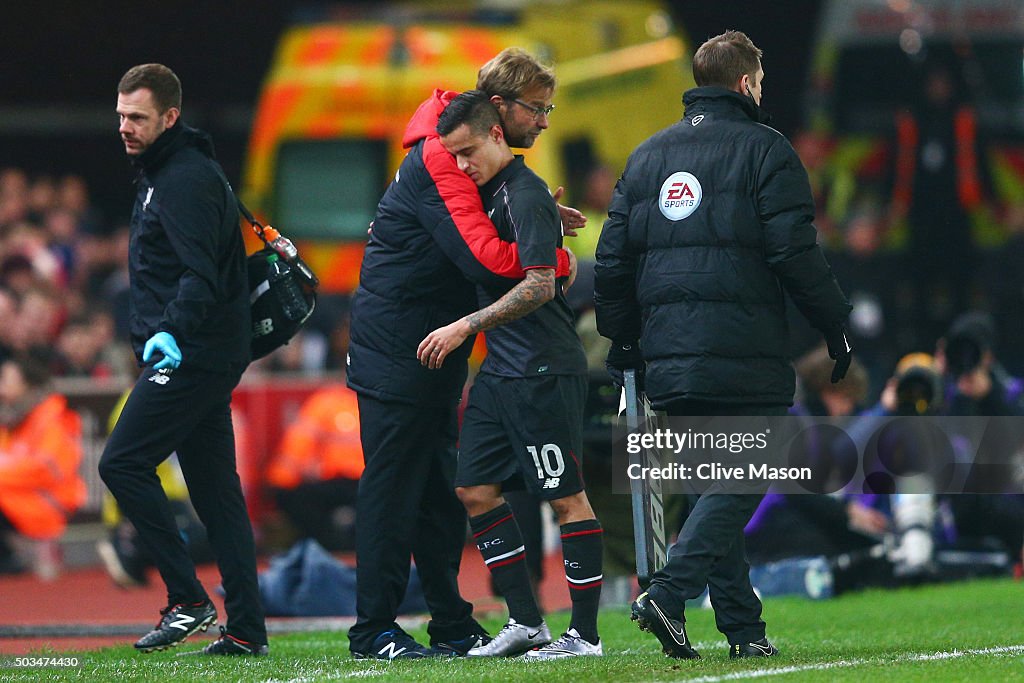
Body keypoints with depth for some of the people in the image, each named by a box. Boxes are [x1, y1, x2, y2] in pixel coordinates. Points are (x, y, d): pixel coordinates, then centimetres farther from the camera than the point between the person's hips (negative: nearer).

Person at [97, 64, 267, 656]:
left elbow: (201, 273, -25)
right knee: (215, 488, 8)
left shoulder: (186, 179, -14)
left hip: (193, 356, -11)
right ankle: (246, 628, 7)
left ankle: (188, 600, -10)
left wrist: (171, 330, -37)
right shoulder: (162, 173, 18)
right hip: (201, 357, 11)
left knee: (123, 463, -12)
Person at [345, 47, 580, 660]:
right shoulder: (439, 160, -19)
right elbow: (486, 258, -28)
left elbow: (482, 237, 15)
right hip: (397, 350, -10)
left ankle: (453, 625, 17)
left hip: (435, 352, 10)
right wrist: (561, 260, -16)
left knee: (440, 490, 12)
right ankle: (374, 631, -3)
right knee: (392, 488, -6)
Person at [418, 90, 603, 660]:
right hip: (502, 371, 10)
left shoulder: (525, 196, -14)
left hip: (545, 370, -10)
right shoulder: (492, 192, 14)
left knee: (567, 497, -4)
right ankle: (526, 623, 11)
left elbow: (538, 284, -22)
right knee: (476, 489, 7)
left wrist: (465, 328, -21)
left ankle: (585, 634, 0)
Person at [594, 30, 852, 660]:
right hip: (745, 359, -6)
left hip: (668, 361, 6)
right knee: (737, 483, -4)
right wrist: (837, 326, 0)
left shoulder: (646, 156, 15)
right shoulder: (764, 150, -2)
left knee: (714, 485, 12)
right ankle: (670, 594, -21)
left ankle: (743, 628, 10)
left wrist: (621, 339, 23)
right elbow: (796, 253, -9)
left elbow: (613, 260, 14)